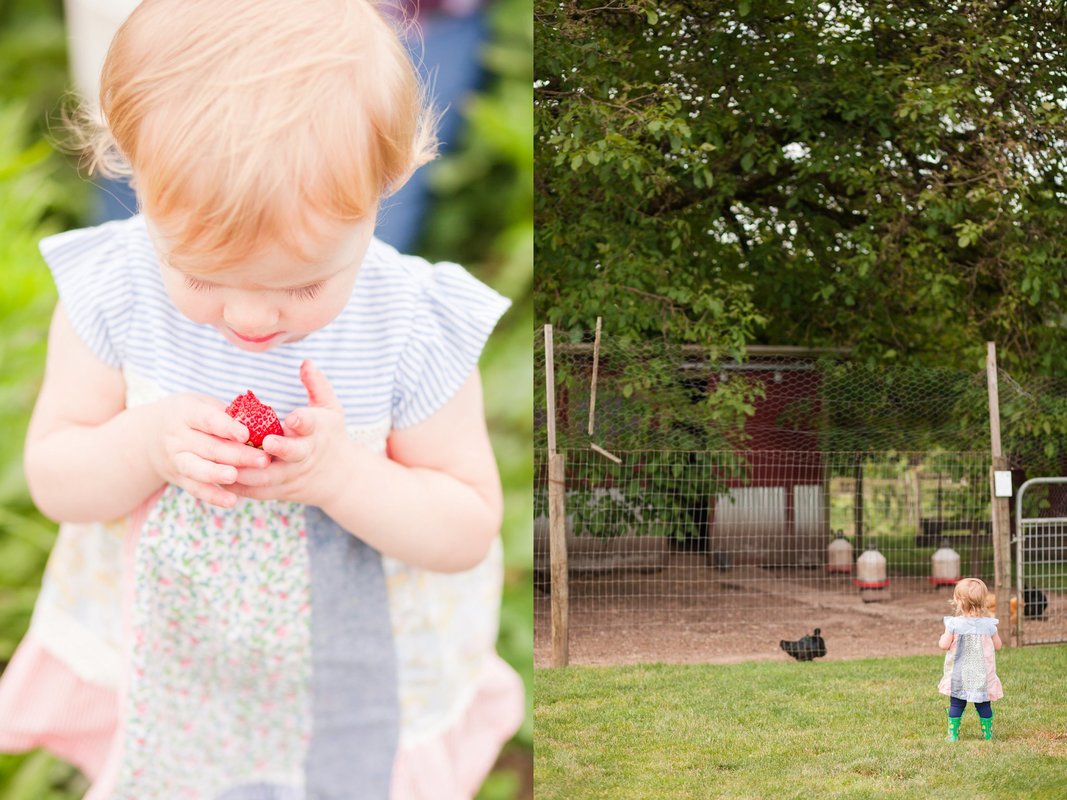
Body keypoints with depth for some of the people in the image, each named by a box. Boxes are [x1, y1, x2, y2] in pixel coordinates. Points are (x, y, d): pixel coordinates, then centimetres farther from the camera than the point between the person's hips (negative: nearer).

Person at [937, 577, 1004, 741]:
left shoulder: (954, 624, -11)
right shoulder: (988, 625, -6)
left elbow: (944, 645, -9)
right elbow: (998, 646, 3)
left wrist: (944, 636, 11)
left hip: (959, 676, -1)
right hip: (982, 675, 1)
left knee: (956, 704, 8)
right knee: (984, 705, 12)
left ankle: (953, 735, 8)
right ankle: (988, 734, 18)